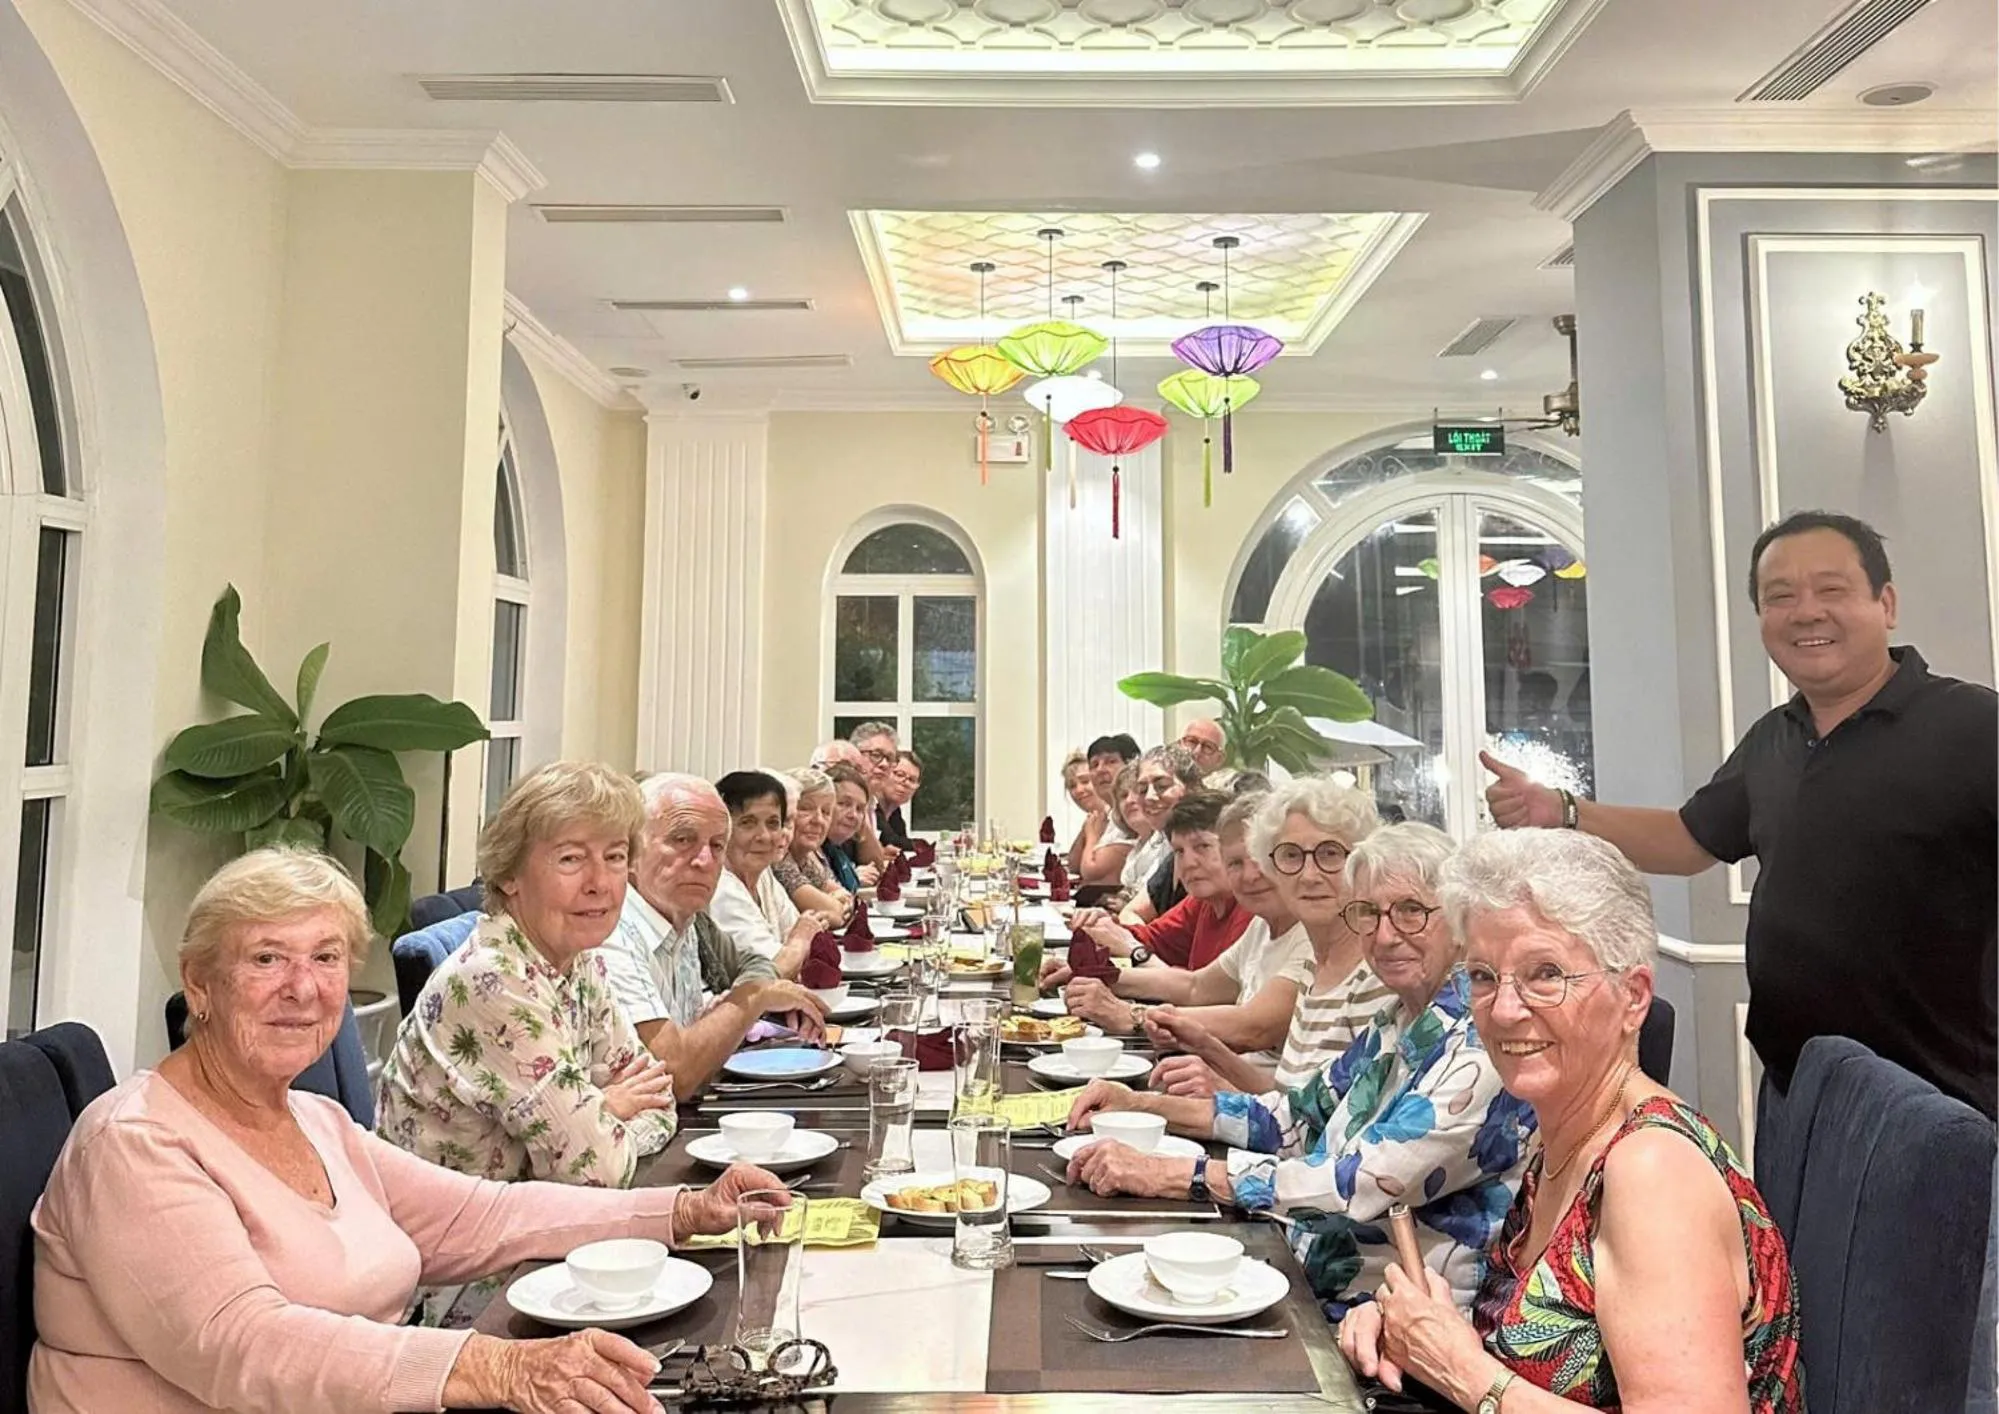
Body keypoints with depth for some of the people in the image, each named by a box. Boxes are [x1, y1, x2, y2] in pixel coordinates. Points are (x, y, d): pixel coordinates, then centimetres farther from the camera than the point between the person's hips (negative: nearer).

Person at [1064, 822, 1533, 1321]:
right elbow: (1299, 1118, 14)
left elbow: (1361, 1184, -27)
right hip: (1309, 1282, 7)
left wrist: (1166, 1173, -26)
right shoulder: (1397, 1020, 6)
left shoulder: (1483, 1046, -20)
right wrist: (1144, 1105, 5)